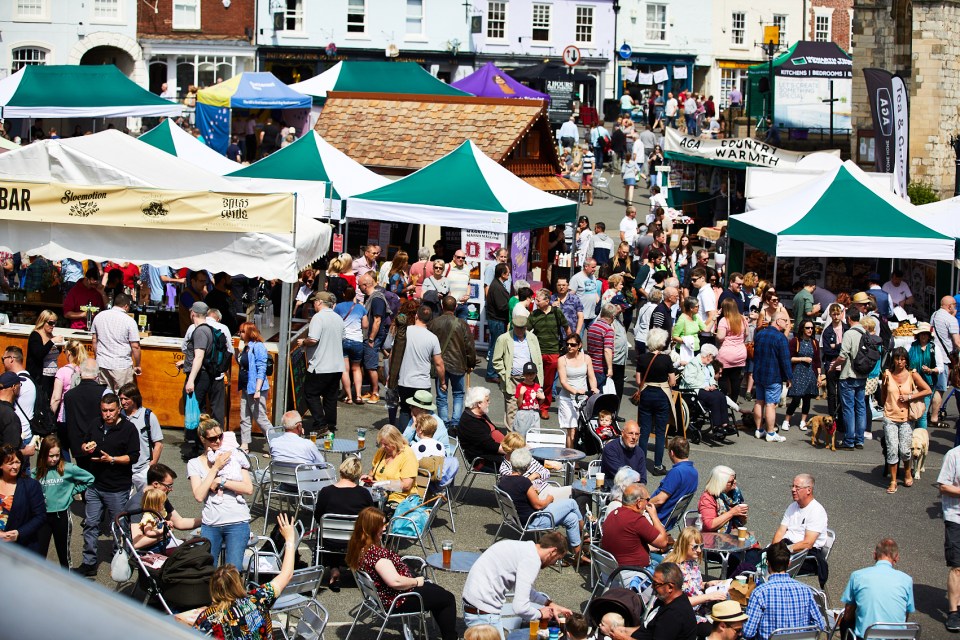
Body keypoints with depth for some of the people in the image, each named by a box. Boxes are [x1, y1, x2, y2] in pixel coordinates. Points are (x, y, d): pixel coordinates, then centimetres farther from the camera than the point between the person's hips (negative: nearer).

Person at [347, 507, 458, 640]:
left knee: (438, 592, 25)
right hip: (397, 601, -11)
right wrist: (416, 581, -18)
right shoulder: (375, 552, -32)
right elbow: (395, 582, -34)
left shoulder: (357, 547, -2)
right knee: (448, 599, 3)